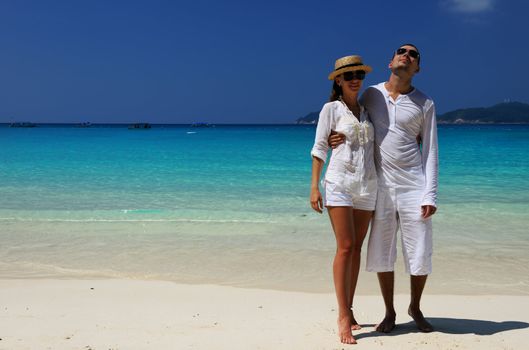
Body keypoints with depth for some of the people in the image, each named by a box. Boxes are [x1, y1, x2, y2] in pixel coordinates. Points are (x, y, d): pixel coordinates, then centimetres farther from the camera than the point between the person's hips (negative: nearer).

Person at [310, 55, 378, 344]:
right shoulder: (331, 109, 1)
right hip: (339, 183, -5)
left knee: (356, 248, 7)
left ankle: (348, 311, 16)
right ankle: (343, 318, -7)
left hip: (367, 185, 5)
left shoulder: (367, 111, 15)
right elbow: (319, 148, -1)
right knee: (345, 247, -11)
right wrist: (314, 186, -8)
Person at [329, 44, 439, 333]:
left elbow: (430, 152, -3)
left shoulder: (425, 104, 0)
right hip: (381, 188, 2)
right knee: (381, 254, 6)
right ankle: (389, 312, 24)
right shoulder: (371, 94, 5)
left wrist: (430, 195, -11)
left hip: (413, 188, -1)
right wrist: (338, 138, -9)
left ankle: (415, 308, 26)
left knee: (420, 257, 1)